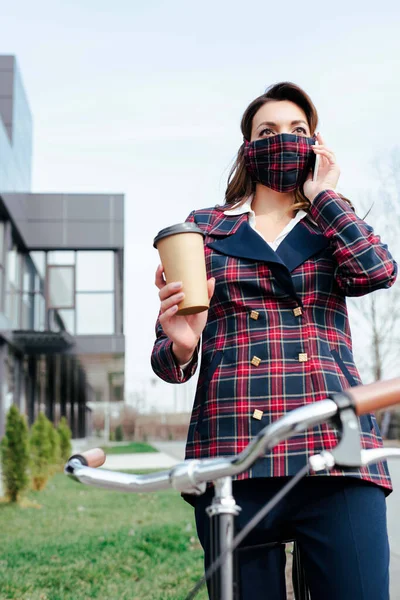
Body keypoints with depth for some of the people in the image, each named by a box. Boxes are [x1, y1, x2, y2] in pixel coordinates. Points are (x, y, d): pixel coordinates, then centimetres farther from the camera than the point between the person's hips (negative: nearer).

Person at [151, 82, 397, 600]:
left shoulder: (334, 224, 20)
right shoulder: (205, 227, 16)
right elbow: (169, 357, 12)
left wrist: (321, 194, 7)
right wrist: (179, 348, -12)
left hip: (336, 452, 1)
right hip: (233, 455, 0)